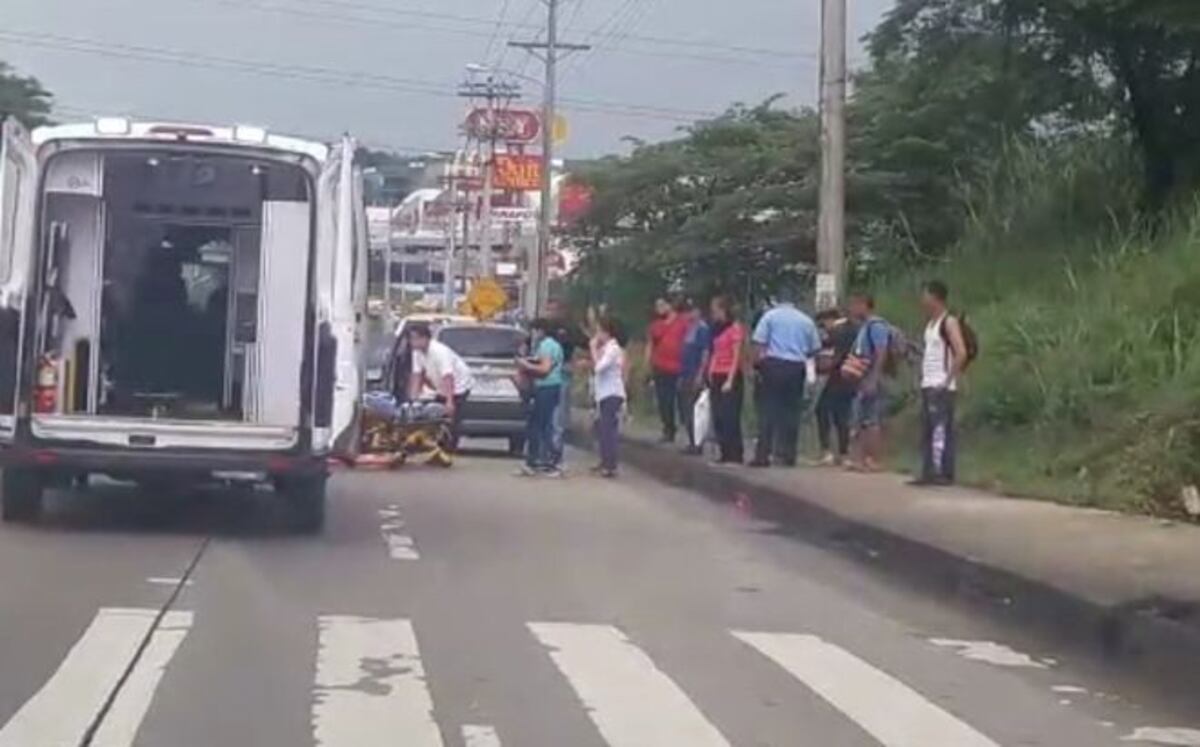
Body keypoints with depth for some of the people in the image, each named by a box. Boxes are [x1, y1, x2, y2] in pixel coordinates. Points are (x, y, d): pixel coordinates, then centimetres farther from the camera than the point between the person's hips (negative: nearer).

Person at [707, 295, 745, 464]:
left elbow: (736, 356, -10)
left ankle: (735, 455, -8)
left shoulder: (735, 327, -7)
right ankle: (725, 454, 7)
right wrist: (710, 376, 8)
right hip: (716, 377, 8)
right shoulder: (717, 328, 16)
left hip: (730, 377, -8)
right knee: (718, 418, 4)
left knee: (730, 417, -9)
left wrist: (730, 380, -14)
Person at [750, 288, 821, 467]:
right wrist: (811, 371, 21)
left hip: (774, 365, -2)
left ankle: (763, 455, -7)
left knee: (768, 410, -2)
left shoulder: (770, 316, 4)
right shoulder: (806, 320, 12)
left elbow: (759, 344, -5)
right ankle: (788, 455, 5)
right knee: (792, 412, 6)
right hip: (797, 367, 2)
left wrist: (759, 365, -1)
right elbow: (814, 349, 12)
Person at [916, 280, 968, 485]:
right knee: (927, 432, 8)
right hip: (928, 385, 9)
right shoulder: (930, 323, 17)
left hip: (942, 387, -9)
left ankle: (945, 474, -7)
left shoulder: (949, 322, -9)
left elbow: (961, 353, -18)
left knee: (942, 431, -8)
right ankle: (928, 472, 10)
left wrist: (948, 380, -19)